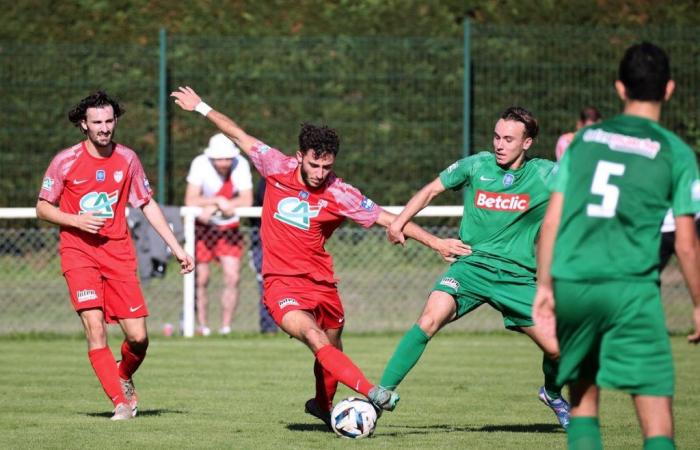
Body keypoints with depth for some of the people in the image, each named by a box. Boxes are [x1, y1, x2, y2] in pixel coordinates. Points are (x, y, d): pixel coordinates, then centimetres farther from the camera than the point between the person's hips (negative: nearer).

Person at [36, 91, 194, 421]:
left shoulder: (127, 159, 4)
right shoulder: (66, 161, -5)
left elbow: (148, 205, 13)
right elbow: (43, 208, 4)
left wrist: (176, 248, 10)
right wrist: (76, 220, -15)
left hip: (118, 251, 3)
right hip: (78, 251, -2)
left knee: (138, 336, -4)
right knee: (95, 328, -19)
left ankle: (124, 376, 29)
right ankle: (121, 402, -13)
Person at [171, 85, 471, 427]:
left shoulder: (339, 194, -9)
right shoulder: (277, 168, -6)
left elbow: (389, 219, -6)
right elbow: (239, 135, 8)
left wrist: (436, 243, -11)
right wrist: (201, 108, 16)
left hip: (320, 281, 2)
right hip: (281, 283, -2)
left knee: (332, 348, 14)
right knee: (316, 339, -25)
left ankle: (323, 405, 43)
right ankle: (371, 393, -38)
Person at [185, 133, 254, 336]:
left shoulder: (241, 165, -12)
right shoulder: (200, 164, -18)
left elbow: (247, 200, -17)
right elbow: (190, 201, -23)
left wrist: (213, 207, -24)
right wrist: (219, 201, -31)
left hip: (229, 228, 2)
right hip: (202, 227, -2)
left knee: (232, 278, -8)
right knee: (201, 279, -3)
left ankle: (226, 327, 0)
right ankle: (201, 325, 9)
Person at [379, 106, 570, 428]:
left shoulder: (544, 175, -3)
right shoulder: (476, 166, 0)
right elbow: (432, 190, 13)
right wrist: (398, 222, 5)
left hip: (518, 277, 1)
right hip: (471, 265, -1)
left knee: (555, 349, -2)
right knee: (430, 319, -26)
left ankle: (553, 394, 35)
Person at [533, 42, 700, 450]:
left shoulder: (585, 140, 13)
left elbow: (552, 221, 11)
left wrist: (544, 287, 18)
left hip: (571, 283, 4)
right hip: (631, 287, -4)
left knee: (583, 398, 21)